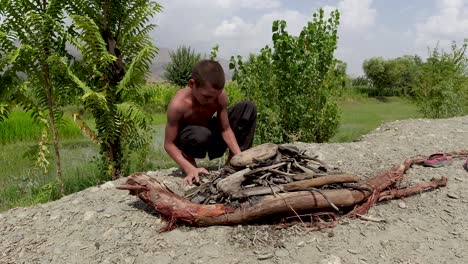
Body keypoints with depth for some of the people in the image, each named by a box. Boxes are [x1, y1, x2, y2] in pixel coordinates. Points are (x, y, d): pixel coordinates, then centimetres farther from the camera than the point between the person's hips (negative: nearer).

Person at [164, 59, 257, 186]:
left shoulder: (220, 95, -22)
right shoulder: (178, 104, -33)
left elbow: (226, 129, -15)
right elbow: (169, 144, -25)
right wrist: (190, 169, -37)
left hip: (210, 129, 5)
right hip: (186, 138, -5)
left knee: (248, 107, -11)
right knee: (201, 134, -44)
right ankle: (190, 163, -8)